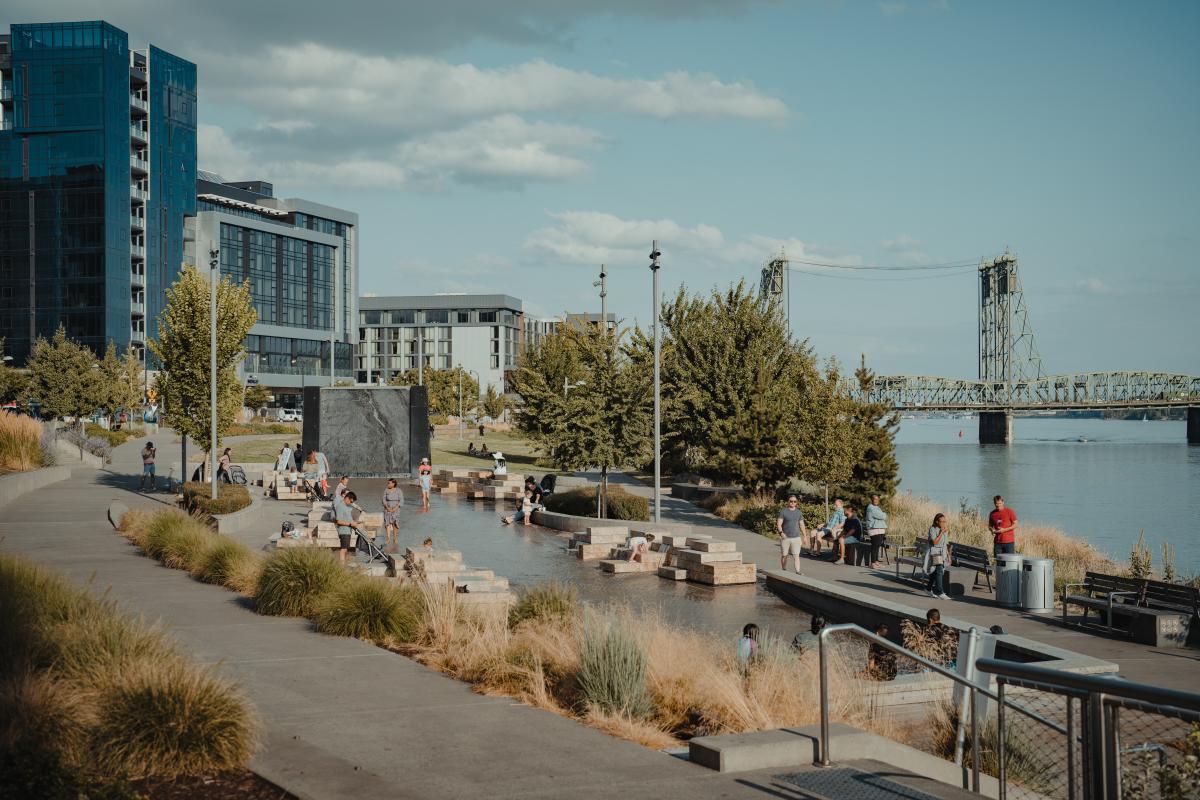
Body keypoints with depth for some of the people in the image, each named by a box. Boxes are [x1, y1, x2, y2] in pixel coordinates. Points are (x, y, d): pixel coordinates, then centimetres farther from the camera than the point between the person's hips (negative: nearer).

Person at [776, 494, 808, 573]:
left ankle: (798, 572, -11)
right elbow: (779, 524, -7)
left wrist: (805, 536, 13)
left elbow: (802, 525, 16)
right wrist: (781, 532, -23)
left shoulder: (799, 512, 11)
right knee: (784, 555, 7)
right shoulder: (783, 511, -1)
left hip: (796, 537, 2)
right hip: (785, 537, -2)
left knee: (796, 555, -8)